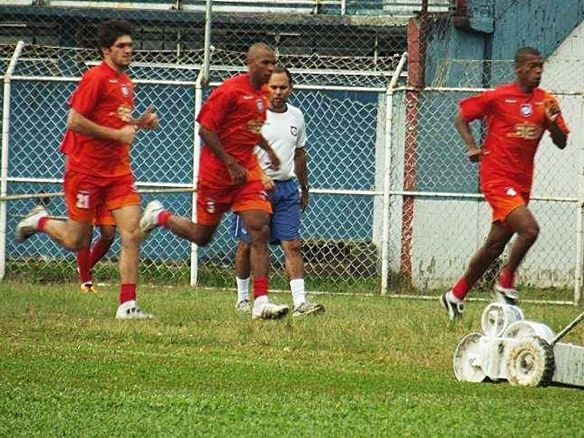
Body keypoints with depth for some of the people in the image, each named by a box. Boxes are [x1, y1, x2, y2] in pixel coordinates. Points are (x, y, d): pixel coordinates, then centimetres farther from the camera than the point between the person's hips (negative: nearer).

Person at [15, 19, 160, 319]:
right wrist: (117, 134, -18)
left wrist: (139, 123, 8)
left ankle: (127, 305, -8)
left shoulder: (125, 82, 13)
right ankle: (40, 221, 34)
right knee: (76, 241, 3)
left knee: (132, 234, -8)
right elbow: (75, 121, -18)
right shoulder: (96, 78, -12)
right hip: (86, 169, -7)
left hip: (118, 170, 7)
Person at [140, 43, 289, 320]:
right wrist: (231, 165, -18)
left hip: (247, 170, 6)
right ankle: (159, 216, 36)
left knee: (260, 230, -9)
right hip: (218, 170, -6)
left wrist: (268, 149, 16)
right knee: (202, 235, 6)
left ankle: (261, 302, -13)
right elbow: (205, 129, -18)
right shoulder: (230, 91, -16)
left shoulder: (263, 94, 9)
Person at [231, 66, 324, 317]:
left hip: (287, 187, 4)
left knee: (292, 245, -6)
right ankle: (243, 298, 20)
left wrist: (304, 188, 25)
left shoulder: (296, 116, 10)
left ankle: (300, 302, -12)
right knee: (247, 245, 4)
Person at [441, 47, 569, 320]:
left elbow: (561, 143, 7)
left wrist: (553, 122, -12)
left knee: (495, 246, 11)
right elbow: (461, 118, 4)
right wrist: (472, 147, -10)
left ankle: (456, 296, 26)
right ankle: (505, 285, -3)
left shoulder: (546, 102, 6)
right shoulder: (498, 97, -8)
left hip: (522, 182, 6)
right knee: (529, 229, -23)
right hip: (497, 178, -6)